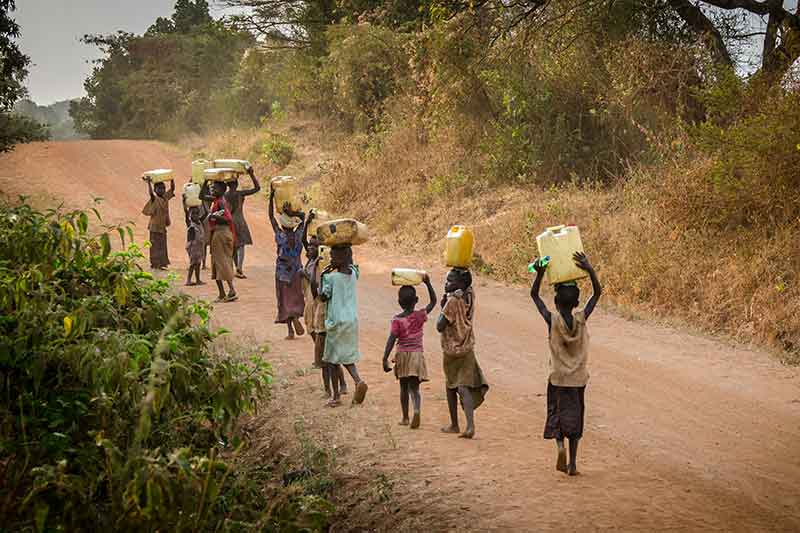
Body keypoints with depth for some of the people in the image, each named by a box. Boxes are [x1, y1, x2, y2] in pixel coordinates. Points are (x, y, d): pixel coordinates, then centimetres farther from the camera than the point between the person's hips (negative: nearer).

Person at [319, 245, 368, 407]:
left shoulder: (330, 277, -15)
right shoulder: (354, 273, 0)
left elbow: (323, 297, -7)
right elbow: (351, 265, 23)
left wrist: (322, 277, -2)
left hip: (336, 322, -5)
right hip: (352, 320, 5)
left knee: (333, 359, 8)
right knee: (348, 357, 15)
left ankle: (335, 396, 11)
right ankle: (358, 380, -12)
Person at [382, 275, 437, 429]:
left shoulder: (397, 320, -9)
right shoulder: (421, 315, -3)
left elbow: (391, 340, -15)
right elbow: (433, 301, 11)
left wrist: (385, 359, -15)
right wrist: (428, 283, 7)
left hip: (402, 355, -1)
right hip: (417, 354, 1)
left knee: (404, 387, 14)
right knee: (414, 387, 1)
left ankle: (405, 418, 21)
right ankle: (416, 410, -27)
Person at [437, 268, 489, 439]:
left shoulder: (453, 301, -19)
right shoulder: (470, 295, -2)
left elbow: (440, 326, -20)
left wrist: (443, 307, -8)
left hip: (451, 350, -5)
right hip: (467, 349, 5)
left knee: (451, 386, 15)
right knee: (464, 387, -2)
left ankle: (454, 425, 25)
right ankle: (470, 425, -21)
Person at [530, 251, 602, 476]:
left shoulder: (552, 320, -14)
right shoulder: (582, 319, -10)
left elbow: (534, 295, -6)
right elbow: (597, 293, -3)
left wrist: (540, 272, -15)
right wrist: (589, 270, -13)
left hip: (558, 378, -2)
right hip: (579, 378, 2)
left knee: (557, 414, 12)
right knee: (575, 418, 11)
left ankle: (560, 445, -16)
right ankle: (573, 463, 9)